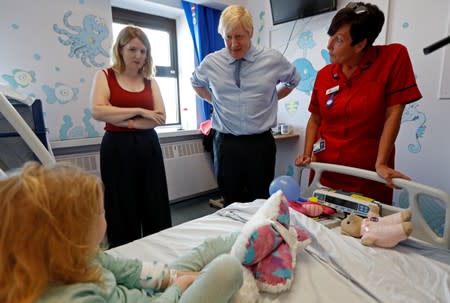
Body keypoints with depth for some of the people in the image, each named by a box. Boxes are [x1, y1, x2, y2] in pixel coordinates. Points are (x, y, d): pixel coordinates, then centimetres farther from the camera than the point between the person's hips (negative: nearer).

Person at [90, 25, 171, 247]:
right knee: (122, 211, 7)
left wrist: (127, 121, -11)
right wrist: (139, 111, -12)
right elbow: (98, 111, -12)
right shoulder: (105, 76, 3)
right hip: (117, 148, -2)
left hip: (148, 147, 3)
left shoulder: (150, 81, 10)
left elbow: (161, 117, -1)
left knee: (155, 209, 8)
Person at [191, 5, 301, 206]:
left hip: (261, 143, 0)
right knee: (231, 204, 12)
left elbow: (293, 80, 18)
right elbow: (196, 83, 22)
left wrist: (272, 98, 9)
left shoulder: (273, 59, -2)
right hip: (226, 143, 1)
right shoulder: (211, 62, 0)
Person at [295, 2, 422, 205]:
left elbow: (393, 113, -10)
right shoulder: (324, 75, 0)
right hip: (326, 173, 3)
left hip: (369, 177, -2)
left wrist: (381, 164, -14)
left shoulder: (394, 57, -8)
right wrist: (307, 154, -4)